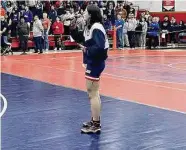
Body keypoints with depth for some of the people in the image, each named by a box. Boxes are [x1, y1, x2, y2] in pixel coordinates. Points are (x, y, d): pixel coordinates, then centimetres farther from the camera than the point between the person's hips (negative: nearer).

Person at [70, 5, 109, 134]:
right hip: (92, 62, 11)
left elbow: (100, 47, -31)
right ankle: (95, 121, 33)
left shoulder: (96, 28, -22)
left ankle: (96, 126, 3)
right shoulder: (89, 27, 9)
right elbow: (81, 39, 16)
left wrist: (87, 50, -20)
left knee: (93, 93, -5)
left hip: (95, 63, -11)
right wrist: (74, 29, 3)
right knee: (93, 92, 20)